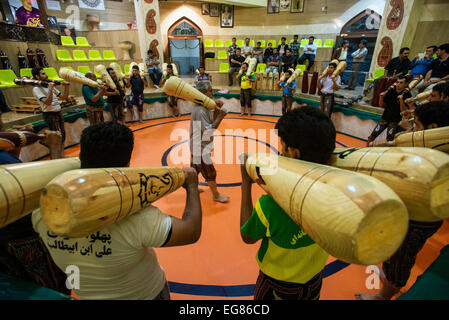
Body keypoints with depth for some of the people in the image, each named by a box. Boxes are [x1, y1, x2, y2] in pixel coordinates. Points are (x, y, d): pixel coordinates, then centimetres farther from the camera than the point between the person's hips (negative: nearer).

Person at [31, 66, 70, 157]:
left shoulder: (50, 85, 13)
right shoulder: (36, 89, -10)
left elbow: (64, 97, 14)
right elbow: (48, 102, -24)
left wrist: (66, 87, 2)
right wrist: (50, 89, -27)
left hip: (58, 113, 8)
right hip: (50, 115, -8)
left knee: (62, 134, 11)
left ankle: (62, 155, 21)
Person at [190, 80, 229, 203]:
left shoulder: (203, 107, 4)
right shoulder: (200, 110, -26)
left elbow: (212, 120, 9)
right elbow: (208, 131, -28)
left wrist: (216, 109, -7)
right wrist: (220, 117, -27)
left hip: (197, 146, 10)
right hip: (201, 148, -10)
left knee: (195, 168, 24)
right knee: (210, 173, 4)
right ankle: (216, 195, 19)